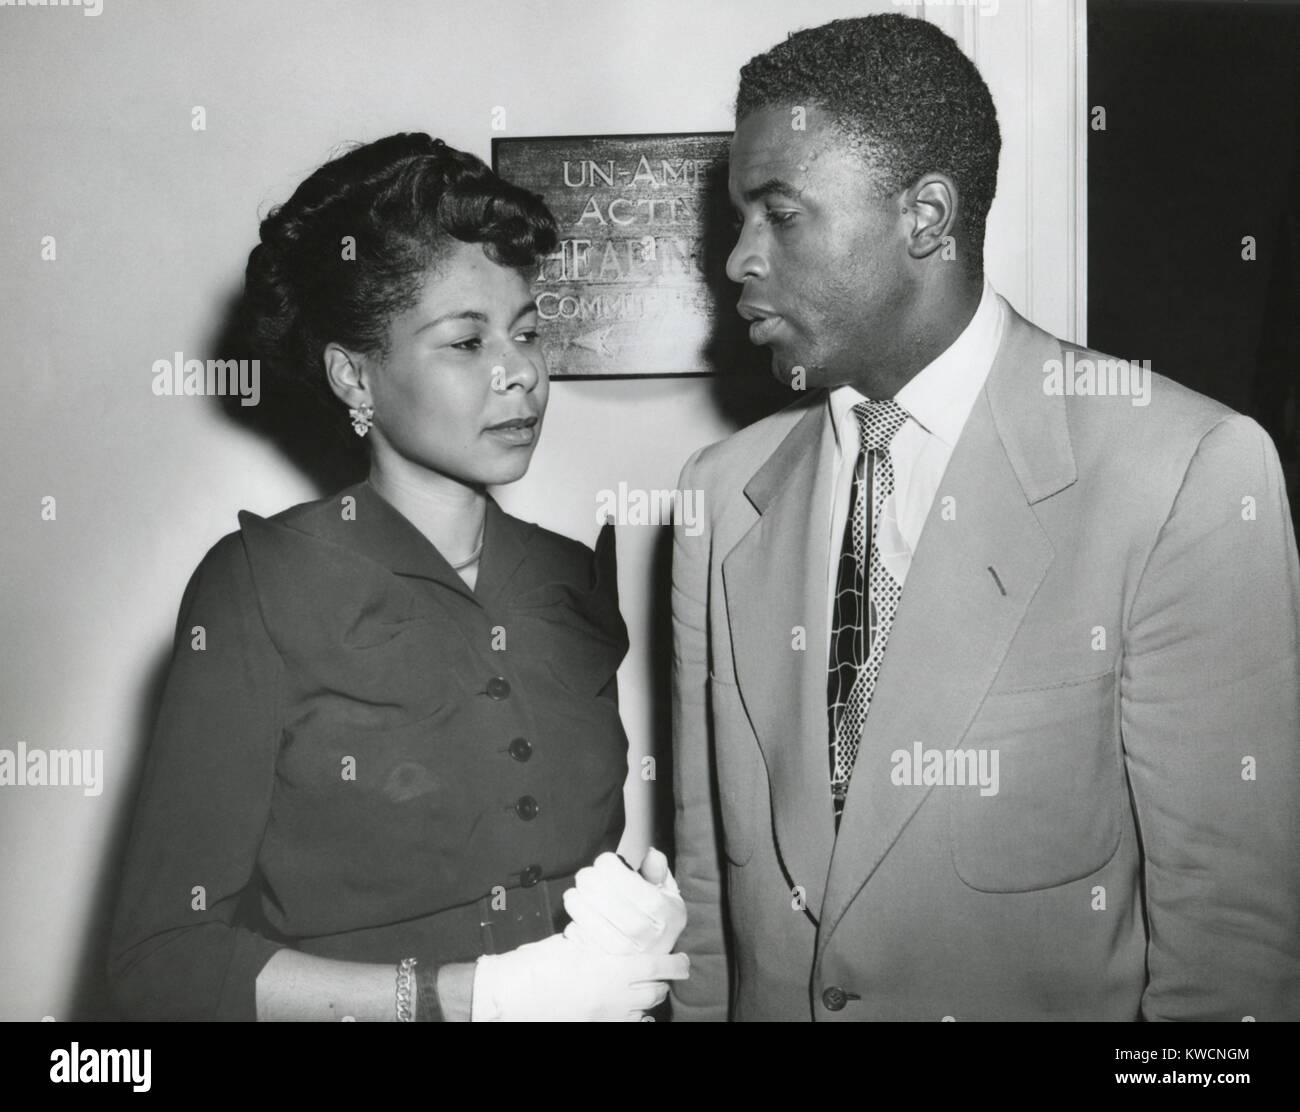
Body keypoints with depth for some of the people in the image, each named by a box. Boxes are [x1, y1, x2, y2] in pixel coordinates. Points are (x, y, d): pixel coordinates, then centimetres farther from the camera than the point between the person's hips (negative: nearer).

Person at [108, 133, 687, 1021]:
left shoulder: (575, 578, -5)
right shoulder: (259, 588, -16)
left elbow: (591, 843, 7)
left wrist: (649, 908, -13)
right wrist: (489, 991, -24)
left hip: (586, 997, 4)